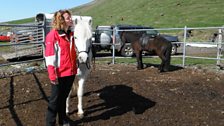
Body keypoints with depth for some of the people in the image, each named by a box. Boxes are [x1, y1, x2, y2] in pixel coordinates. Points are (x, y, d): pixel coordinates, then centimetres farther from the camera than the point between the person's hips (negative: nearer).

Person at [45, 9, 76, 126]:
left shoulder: (70, 34, 9)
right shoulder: (53, 35, -13)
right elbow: (49, 56, -17)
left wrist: (74, 68, 16)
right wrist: (52, 75, -21)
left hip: (70, 72, 7)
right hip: (59, 74, -7)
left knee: (63, 97, 20)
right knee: (55, 99, 6)